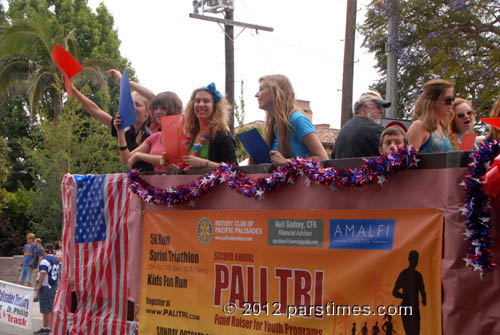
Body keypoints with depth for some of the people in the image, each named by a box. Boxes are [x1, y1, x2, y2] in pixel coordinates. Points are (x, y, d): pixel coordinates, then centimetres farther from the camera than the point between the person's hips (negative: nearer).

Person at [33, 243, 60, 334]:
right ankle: (44, 327, 21)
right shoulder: (56, 260, 13)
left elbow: (43, 273, -22)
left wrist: (39, 285, -16)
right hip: (54, 286, 9)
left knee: (48, 310, -7)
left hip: (45, 287, -9)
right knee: (46, 309, 15)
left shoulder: (45, 260, -14)